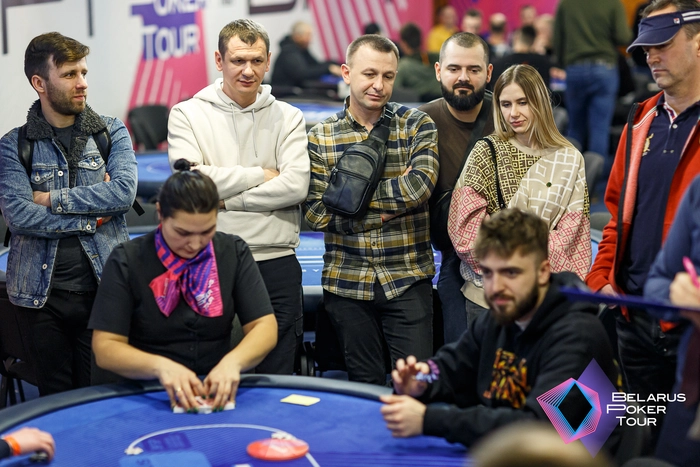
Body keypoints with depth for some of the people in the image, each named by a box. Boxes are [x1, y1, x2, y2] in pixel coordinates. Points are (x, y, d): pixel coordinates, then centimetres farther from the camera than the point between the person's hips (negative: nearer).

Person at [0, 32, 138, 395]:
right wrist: (92, 217, -9)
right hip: (42, 294, 0)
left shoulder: (111, 132, 7)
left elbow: (124, 191, -10)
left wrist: (53, 198, -9)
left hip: (104, 285, 1)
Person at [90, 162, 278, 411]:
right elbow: (105, 348, -9)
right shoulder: (127, 260, -4)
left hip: (217, 391, 2)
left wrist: (233, 361, -24)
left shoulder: (234, 252, 3)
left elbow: (265, 327, -2)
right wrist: (160, 366, -28)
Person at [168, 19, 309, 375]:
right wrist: (261, 174, -6)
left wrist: (226, 201, -9)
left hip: (276, 264, 1)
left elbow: (295, 186, -8)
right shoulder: (187, 114, 4)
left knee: (278, 378, 8)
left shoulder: (288, 118, 7)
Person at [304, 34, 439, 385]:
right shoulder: (320, 137, 3)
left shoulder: (417, 125, 1)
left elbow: (420, 185, -16)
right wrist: (384, 213, -10)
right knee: (365, 386, 11)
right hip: (347, 281, 1)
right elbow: (315, 212, -5)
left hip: (408, 280, -1)